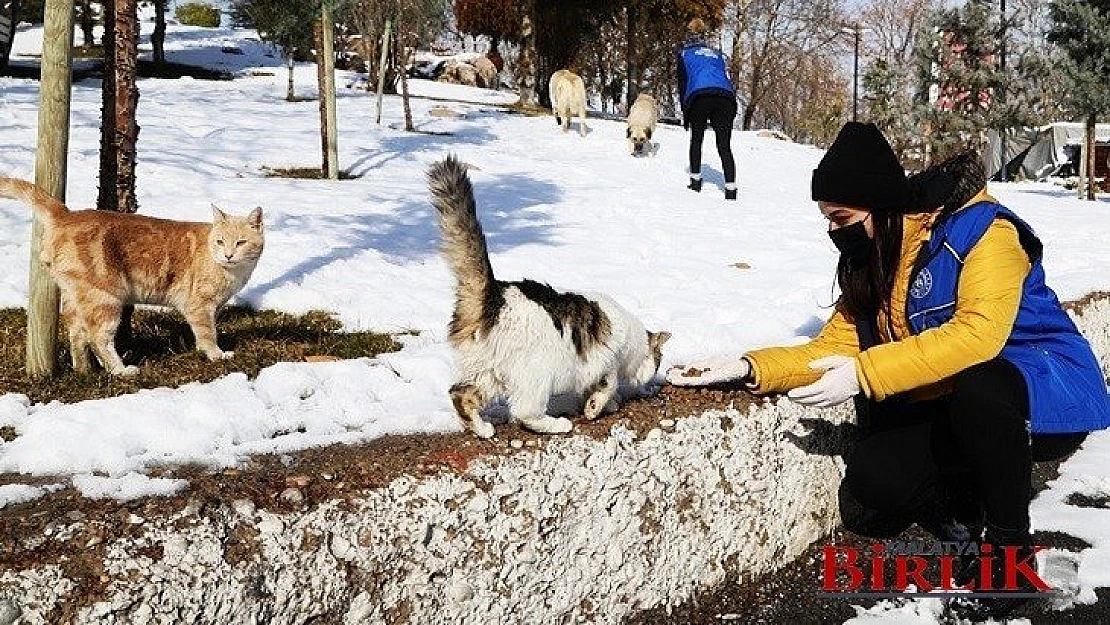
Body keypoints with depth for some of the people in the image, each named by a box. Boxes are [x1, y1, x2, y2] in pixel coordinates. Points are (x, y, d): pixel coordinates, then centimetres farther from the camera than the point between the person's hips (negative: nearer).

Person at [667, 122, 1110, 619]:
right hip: (945, 413, 6)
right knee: (870, 485, -21)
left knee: (976, 384, -39)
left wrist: (864, 372, -36)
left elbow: (978, 333, -32)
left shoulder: (980, 229, -18)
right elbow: (832, 349, 3)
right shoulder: (869, 263, 6)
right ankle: (970, 501, 9)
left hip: (1043, 397, -5)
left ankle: (1010, 543, -17)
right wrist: (750, 368, -13)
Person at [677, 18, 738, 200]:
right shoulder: (717, 55, 33)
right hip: (725, 98, 3)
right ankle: (731, 189, -11)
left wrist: (685, 114, 19)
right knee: (724, 146, 1)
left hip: (698, 98, -2)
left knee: (696, 140, 18)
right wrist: (732, 113, 23)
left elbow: (682, 84, 18)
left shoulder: (684, 54, 23)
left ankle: (695, 181, 13)